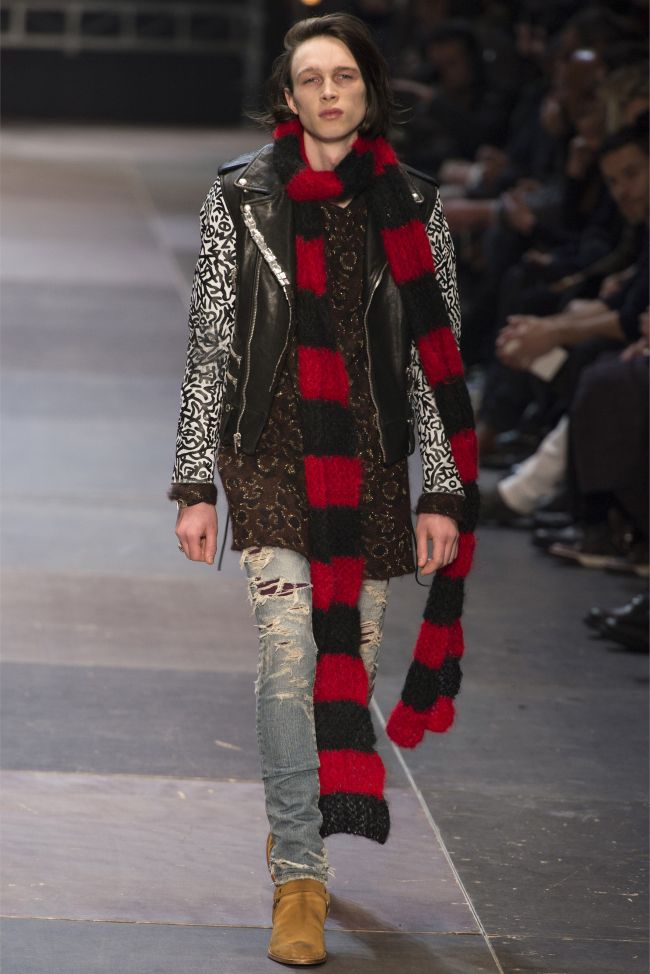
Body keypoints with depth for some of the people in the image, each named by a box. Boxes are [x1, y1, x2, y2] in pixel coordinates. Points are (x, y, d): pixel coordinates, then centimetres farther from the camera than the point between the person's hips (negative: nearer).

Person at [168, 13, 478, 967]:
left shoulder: (410, 207, 5)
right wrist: (196, 485, -3)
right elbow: (210, 347, 2)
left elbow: (435, 359, 6)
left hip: (375, 460, 2)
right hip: (272, 453, -2)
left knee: (349, 658, 7)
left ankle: (299, 828, 31)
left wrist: (443, 494, 1)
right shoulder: (240, 198, 2)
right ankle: (299, 879, -8)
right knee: (290, 657, -13)